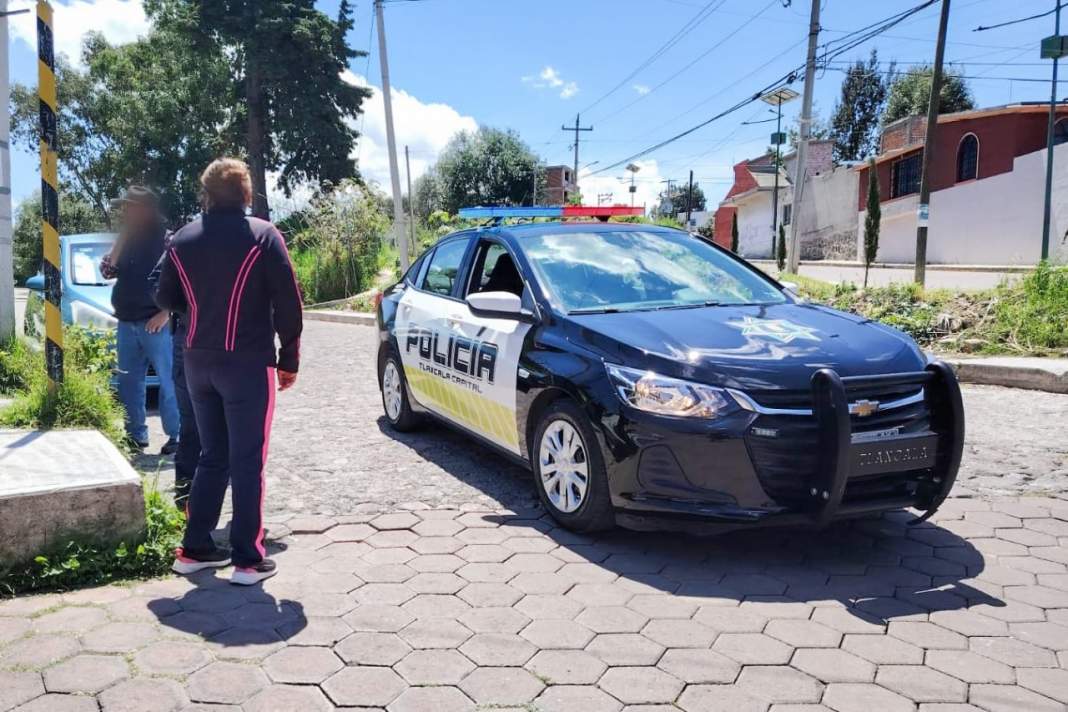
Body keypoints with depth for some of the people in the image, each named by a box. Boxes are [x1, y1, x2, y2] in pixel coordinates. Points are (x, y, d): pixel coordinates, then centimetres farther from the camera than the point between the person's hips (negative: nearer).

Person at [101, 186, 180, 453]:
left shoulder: (166, 240, -6)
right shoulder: (127, 241, 15)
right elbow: (107, 270, 8)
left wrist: (166, 313, -17)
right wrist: (122, 235, 0)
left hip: (155, 323, -7)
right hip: (126, 324, 7)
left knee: (168, 381, -3)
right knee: (129, 383, 9)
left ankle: (176, 435, 1)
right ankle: (135, 434, 17)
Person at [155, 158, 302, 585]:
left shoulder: (182, 240, 8)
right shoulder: (263, 235, -6)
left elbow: (165, 300, 13)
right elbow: (288, 303, -9)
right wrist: (289, 359, -1)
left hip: (198, 362, 5)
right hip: (247, 362, -5)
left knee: (212, 457, 16)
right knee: (247, 462, 0)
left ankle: (195, 549, 20)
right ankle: (247, 559, 3)